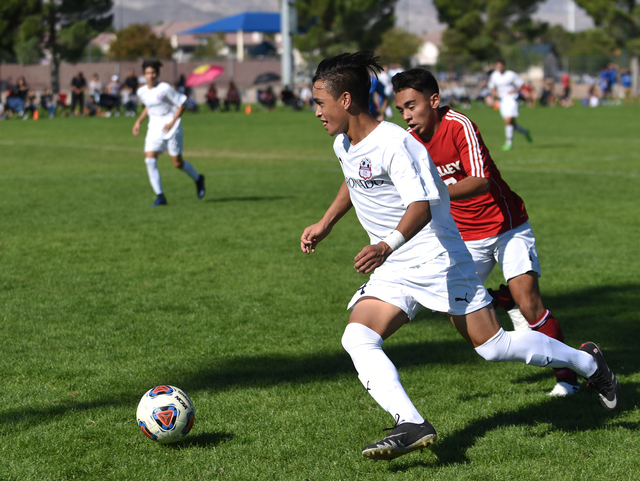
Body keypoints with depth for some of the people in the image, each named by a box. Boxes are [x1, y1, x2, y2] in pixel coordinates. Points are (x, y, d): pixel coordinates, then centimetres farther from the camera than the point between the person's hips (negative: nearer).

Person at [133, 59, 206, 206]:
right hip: (154, 129, 5)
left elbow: (182, 105, -10)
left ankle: (198, 179, 32)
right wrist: (139, 121, 12)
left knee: (177, 163, 1)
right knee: (150, 159, -13)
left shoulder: (165, 89, -15)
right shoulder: (142, 92, 3)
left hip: (171, 128, -5)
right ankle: (160, 196, -9)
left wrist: (172, 122, -17)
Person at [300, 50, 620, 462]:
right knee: (357, 339, -15)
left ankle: (587, 363, 23)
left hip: (437, 259, -8)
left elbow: (421, 207, -33)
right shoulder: (343, 146, 5)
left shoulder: (394, 143, -23)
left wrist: (387, 246, -50)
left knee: (493, 346, -1)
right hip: (393, 272, 8)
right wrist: (326, 224, 26)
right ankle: (412, 426, -25)